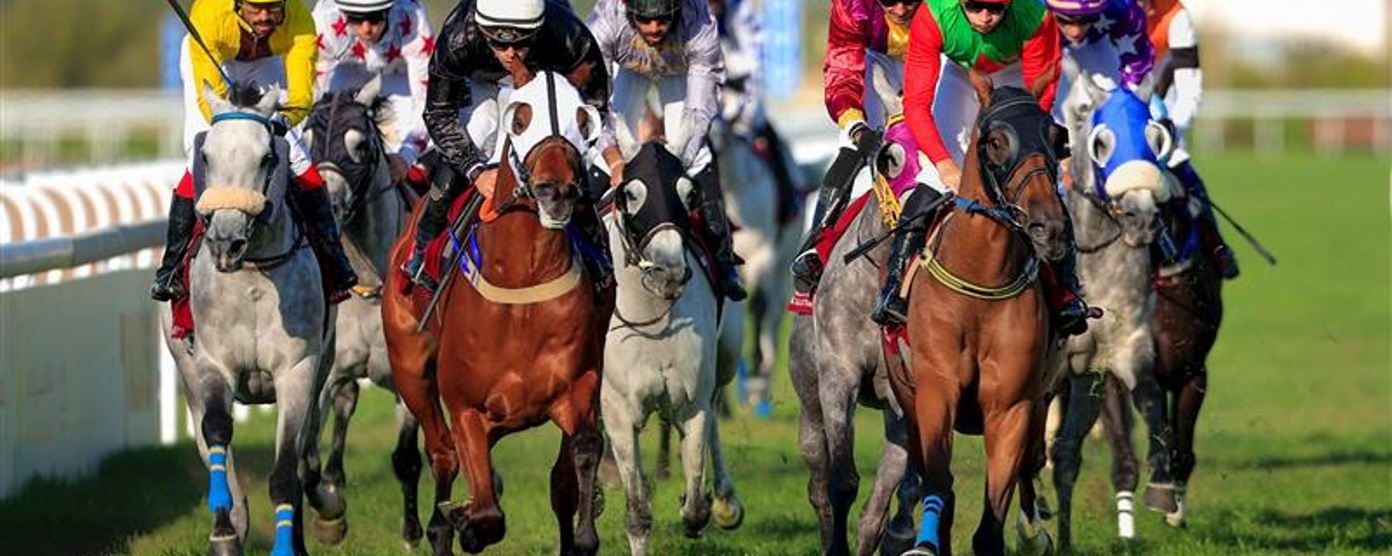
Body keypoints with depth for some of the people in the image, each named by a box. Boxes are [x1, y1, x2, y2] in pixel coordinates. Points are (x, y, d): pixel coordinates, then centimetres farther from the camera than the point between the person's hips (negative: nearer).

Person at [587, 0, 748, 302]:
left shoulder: (700, 27, -41)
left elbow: (700, 110, -36)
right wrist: (613, 159, -49)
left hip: (681, 70, -1)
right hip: (630, 69, 1)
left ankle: (722, 258, -5)